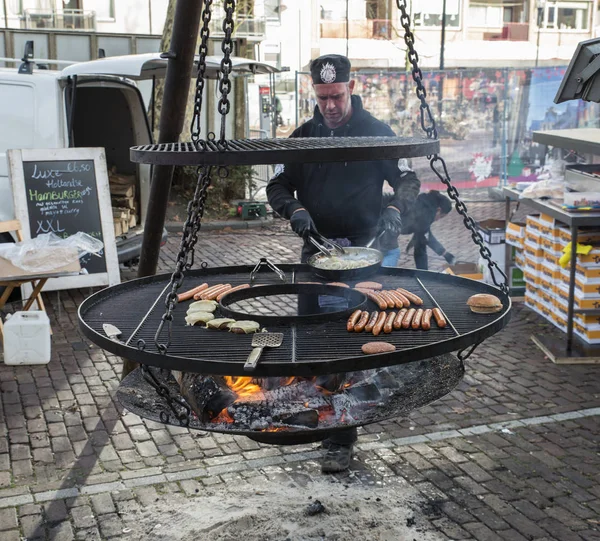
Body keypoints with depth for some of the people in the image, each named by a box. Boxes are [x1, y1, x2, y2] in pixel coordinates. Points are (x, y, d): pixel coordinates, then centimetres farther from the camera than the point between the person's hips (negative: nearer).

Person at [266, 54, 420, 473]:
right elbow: (278, 187, 10)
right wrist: (294, 210, -11)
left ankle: (342, 439, -2)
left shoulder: (376, 132, -1)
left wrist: (395, 211, -18)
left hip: (362, 251, -4)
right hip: (315, 250, 5)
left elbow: (408, 181, 3)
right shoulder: (303, 136, 9)